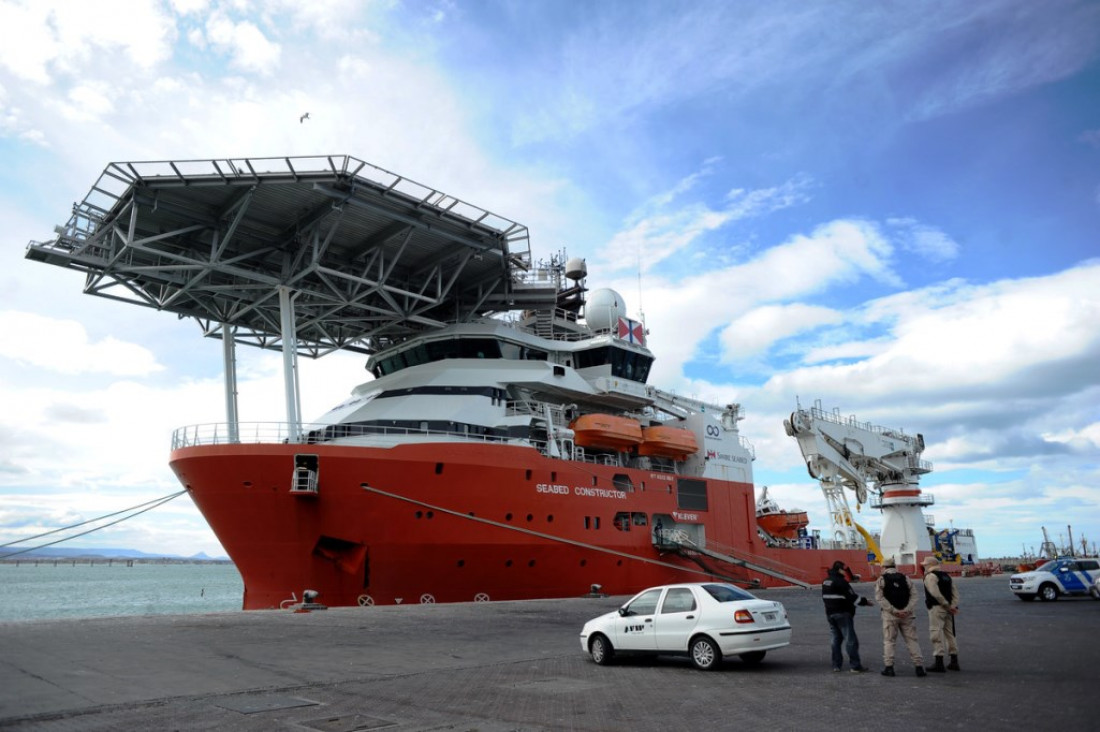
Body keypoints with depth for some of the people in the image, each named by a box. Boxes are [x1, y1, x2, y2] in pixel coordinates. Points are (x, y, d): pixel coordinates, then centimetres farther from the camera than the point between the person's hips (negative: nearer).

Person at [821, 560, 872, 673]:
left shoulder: (826, 582, 11)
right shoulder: (841, 582, -16)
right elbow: (852, 597, -16)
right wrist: (865, 601, -3)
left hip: (830, 613, 8)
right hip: (843, 614, -8)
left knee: (836, 638, 13)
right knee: (850, 639, -3)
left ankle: (836, 665, 14)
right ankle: (855, 666, -3)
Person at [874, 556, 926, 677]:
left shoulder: (881, 579, 2)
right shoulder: (905, 578, 10)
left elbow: (880, 598, -10)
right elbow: (913, 595, 1)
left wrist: (893, 610, -13)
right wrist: (907, 610, -9)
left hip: (889, 614, -2)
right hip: (907, 615, 2)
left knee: (889, 640, 4)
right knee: (912, 640, 8)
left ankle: (889, 667, 1)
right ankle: (919, 667, 7)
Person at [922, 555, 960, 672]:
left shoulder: (930, 576, -9)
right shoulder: (946, 575, 18)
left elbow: (936, 594, -19)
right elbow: (955, 591, 10)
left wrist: (947, 605, -13)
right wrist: (953, 606, 0)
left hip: (937, 608, -9)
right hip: (947, 609, 9)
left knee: (936, 634, -7)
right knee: (949, 633, 15)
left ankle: (939, 662, -9)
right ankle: (954, 661, 20)